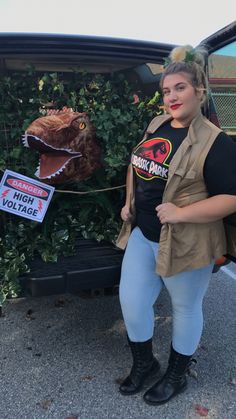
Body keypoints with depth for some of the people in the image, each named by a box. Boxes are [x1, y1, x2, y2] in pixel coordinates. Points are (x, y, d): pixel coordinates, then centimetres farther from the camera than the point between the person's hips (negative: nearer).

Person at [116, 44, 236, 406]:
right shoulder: (156, 125, 6)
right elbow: (136, 164, 20)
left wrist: (181, 213, -24)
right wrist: (129, 203, 10)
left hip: (185, 243, -6)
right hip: (142, 235, 7)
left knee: (186, 308, 15)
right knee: (131, 303, 14)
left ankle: (176, 376, 42)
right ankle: (144, 363, 43)